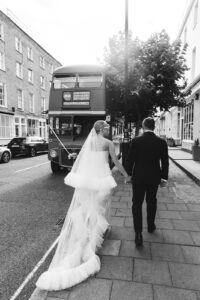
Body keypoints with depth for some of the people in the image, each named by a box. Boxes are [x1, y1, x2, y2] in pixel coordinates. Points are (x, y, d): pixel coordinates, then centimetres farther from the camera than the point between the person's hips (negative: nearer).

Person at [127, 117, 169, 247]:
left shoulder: (135, 141, -11)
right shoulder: (162, 142, -7)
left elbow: (131, 160, -7)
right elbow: (165, 162, -4)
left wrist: (129, 174, 5)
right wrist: (164, 177, 6)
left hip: (139, 177, -2)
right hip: (154, 177, 2)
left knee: (137, 203, 6)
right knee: (151, 201, 21)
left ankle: (138, 234, 1)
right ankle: (151, 226, 39)